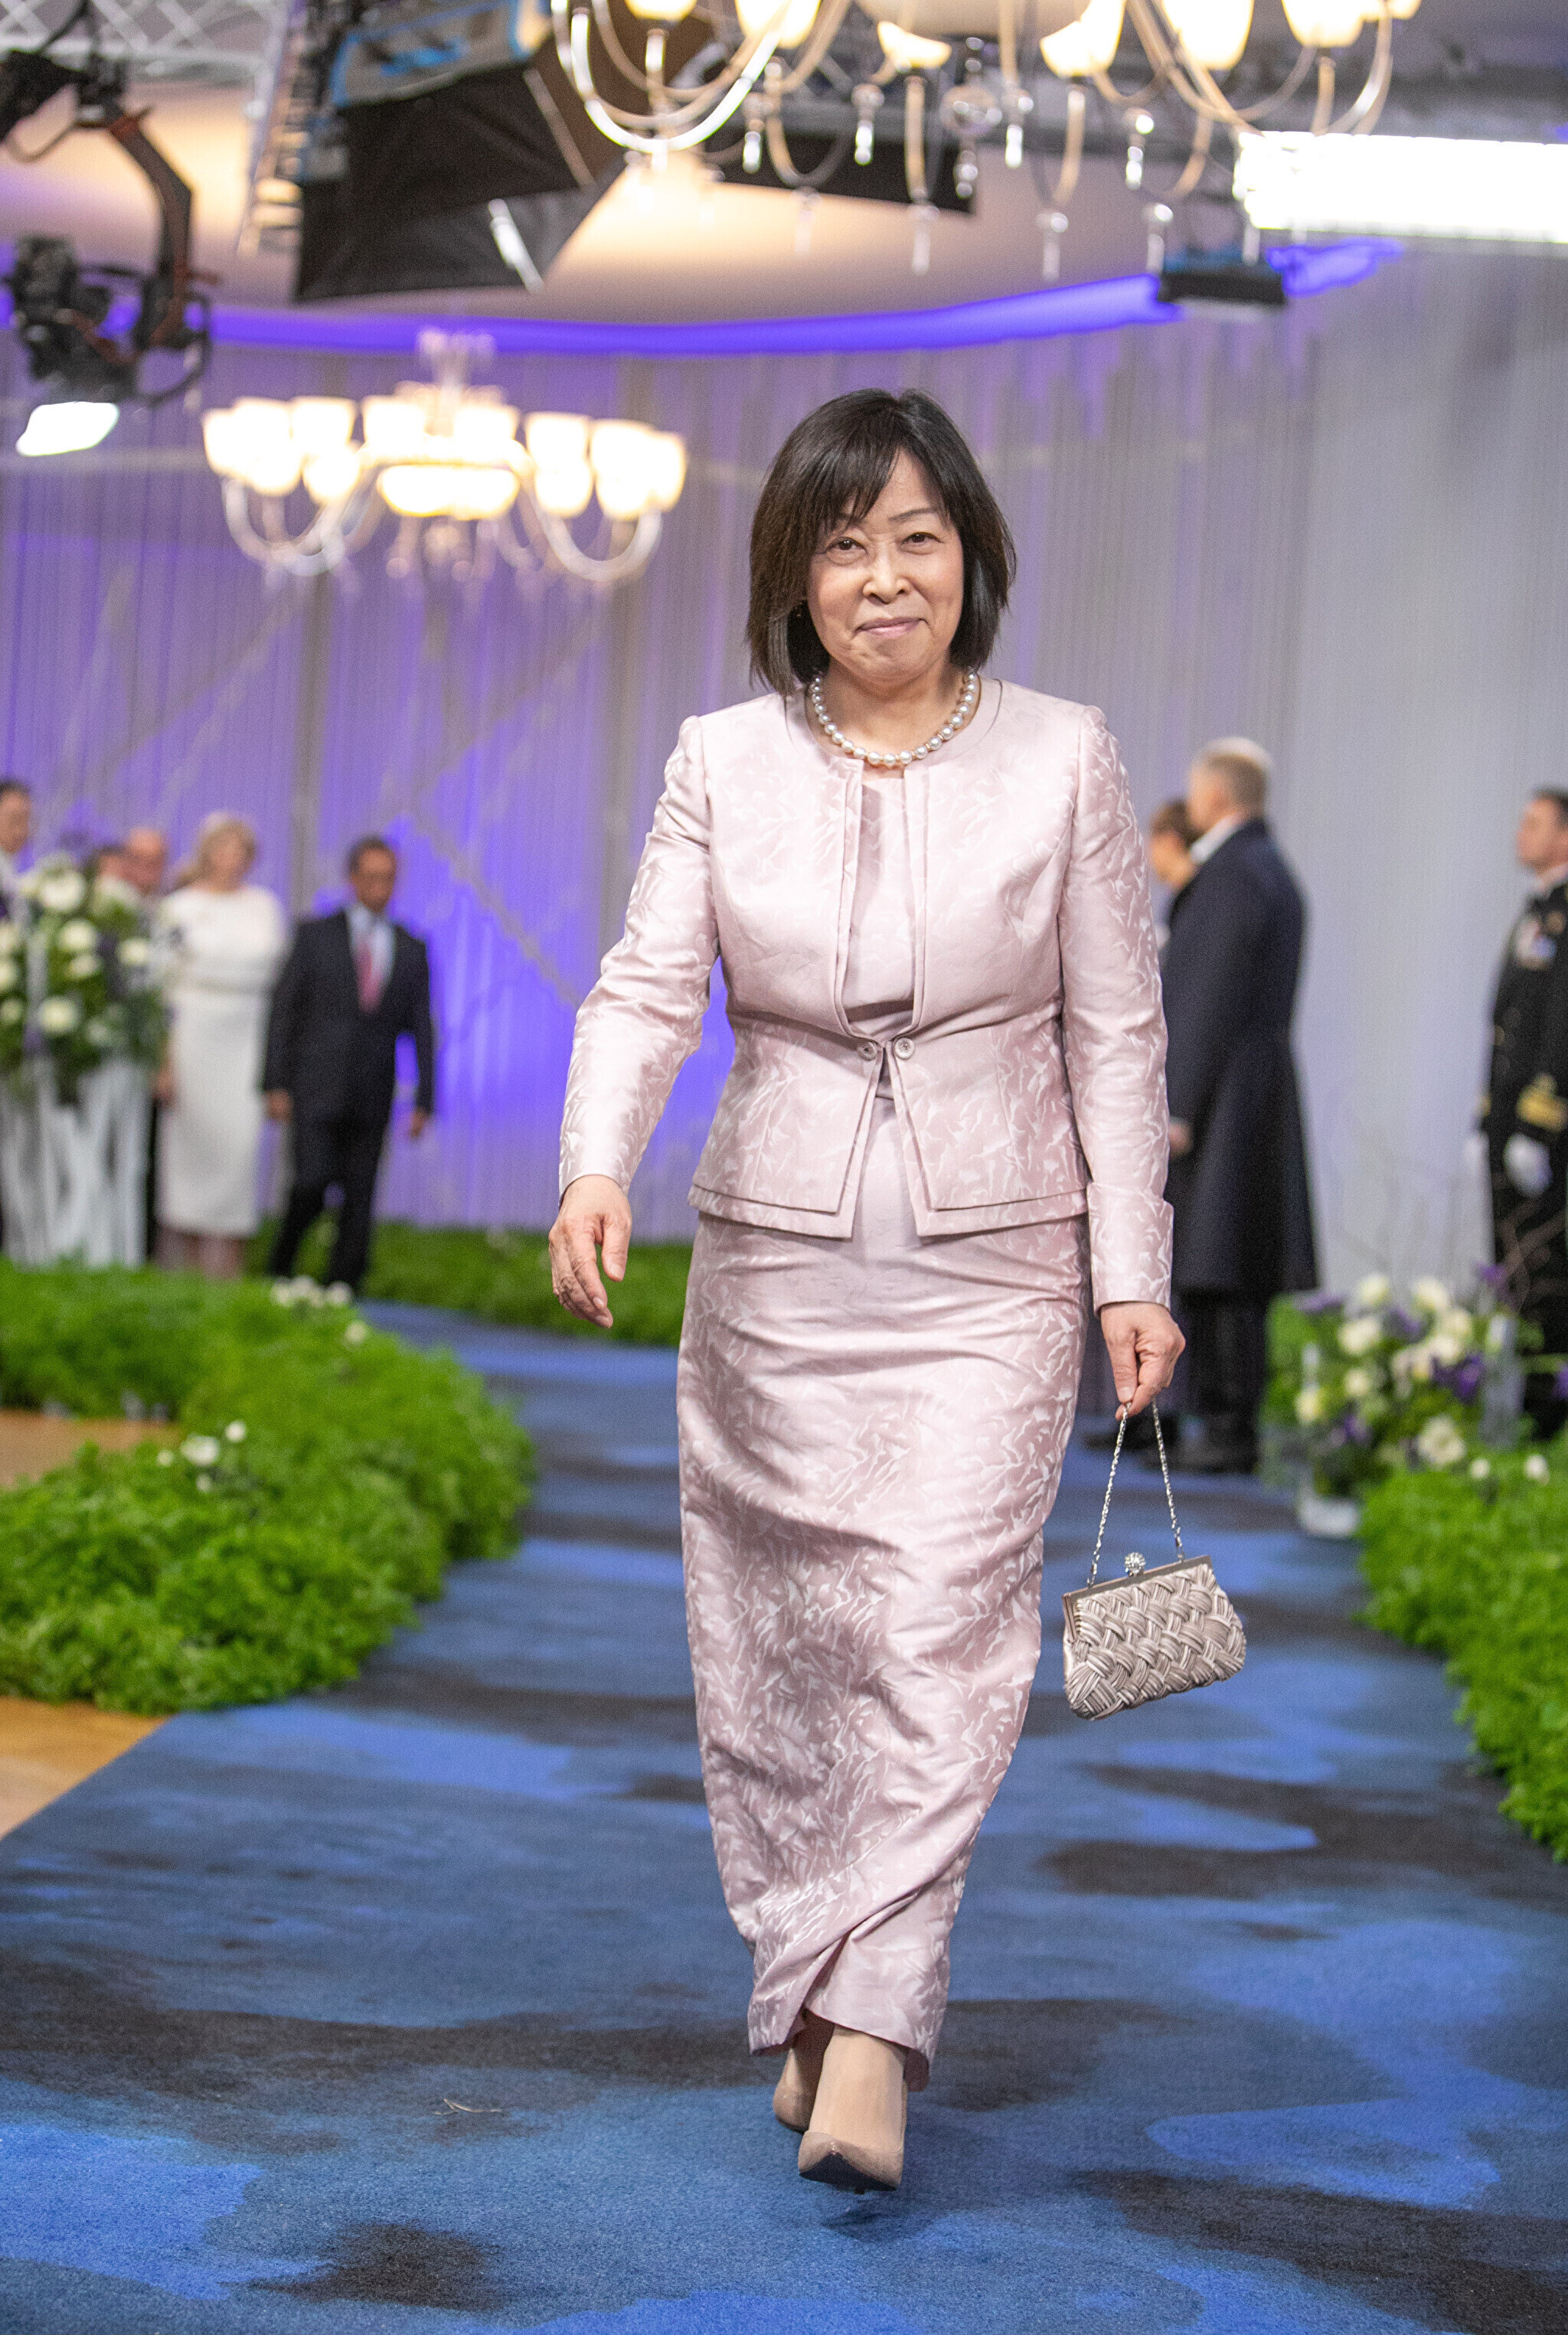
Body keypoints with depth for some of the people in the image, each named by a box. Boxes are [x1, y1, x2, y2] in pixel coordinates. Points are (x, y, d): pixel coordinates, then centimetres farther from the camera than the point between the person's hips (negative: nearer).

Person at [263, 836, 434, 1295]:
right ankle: (282, 1262, 13)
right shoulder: (315, 935, 3)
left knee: (358, 1203, 0)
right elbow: (283, 1012, 1)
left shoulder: (411, 950, 9)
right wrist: (275, 1085, -6)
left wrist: (424, 1102, 0)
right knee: (312, 1188, -12)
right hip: (316, 1089, -2)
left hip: (371, 1098, 2)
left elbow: (422, 1030, 8)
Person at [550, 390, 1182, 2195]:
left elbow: (1115, 1031, 3)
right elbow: (647, 987, -5)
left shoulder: (1062, 763, 1)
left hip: (991, 1270, -2)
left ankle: (872, 2041, -13)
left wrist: (1131, 1276, 0)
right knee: (773, 1644, 6)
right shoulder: (722, 763, 3)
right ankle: (807, 1995, 22)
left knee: (939, 1631, -14)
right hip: (776, 1262, 2)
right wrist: (594, 1167, -24)